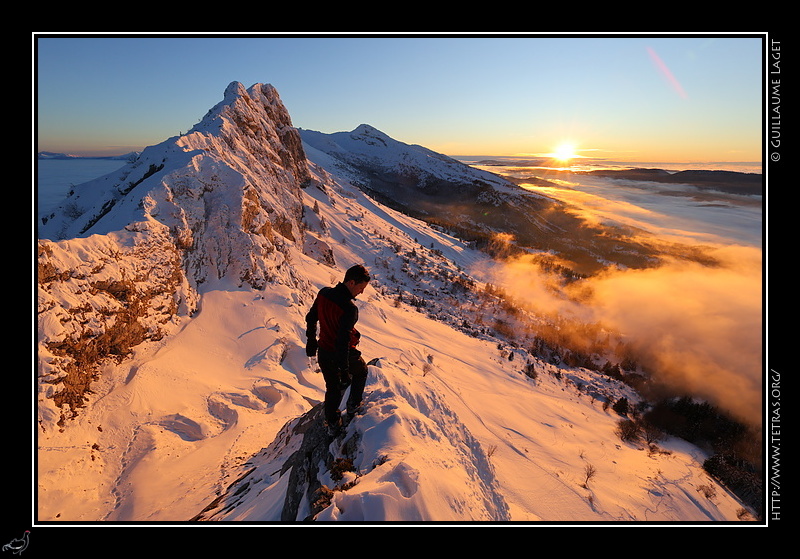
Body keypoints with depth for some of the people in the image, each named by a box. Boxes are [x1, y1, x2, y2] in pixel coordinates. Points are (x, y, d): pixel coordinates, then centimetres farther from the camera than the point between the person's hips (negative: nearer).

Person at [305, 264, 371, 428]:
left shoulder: (323, 293, -8)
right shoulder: (350, 308, -31)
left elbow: (310, 318, 5)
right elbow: (343, 340, -30)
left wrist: (311, 340, 20)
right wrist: (344, 370, -22)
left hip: (323, 352, 6)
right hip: (344, 353, -6)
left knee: (332, 388, 25)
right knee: (361, 371, 28)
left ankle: (332, 420, 39)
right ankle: (353, 405, 36)